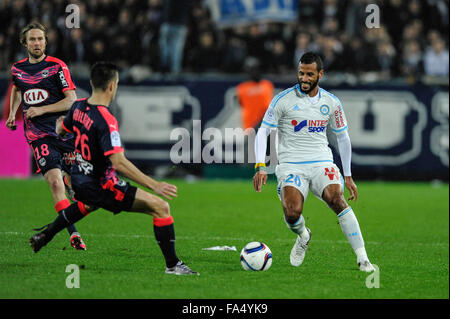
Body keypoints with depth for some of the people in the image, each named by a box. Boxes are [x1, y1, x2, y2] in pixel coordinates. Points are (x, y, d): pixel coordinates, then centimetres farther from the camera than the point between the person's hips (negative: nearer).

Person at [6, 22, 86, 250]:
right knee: (55, 182, -15)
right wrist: (12, 114, 20)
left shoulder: (57, 67, -3)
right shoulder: (17, 69, 9)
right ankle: (73, 234, -18)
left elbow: (71, 100, -7)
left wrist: (42, 110, -14)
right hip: (38, 135, 1)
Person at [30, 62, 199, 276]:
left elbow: (61, 130, 19)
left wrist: (59, 125, 44)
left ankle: (45, 235, 54)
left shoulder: (78, 107, -3)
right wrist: (154, 185, -36)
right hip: (101, 186, -9)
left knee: (88, 203, 45)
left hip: (79, 181, 9)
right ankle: (172, 265, -8)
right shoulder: (105, 120, -28)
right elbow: (119, 163, -35)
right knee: (161, 208, -9)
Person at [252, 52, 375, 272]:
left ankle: (362, 259, -25)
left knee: (337, 199, -26)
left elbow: (342, 137, 19)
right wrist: (260, 167, -12)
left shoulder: (331, 103, 7)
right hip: (290, 165, -2)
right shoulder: (283, 100, -2)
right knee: (292, 213, -25)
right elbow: (263, 132, 0)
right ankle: (303, 236, 14)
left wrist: (348, 176, 17)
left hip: (322, 163, 2)